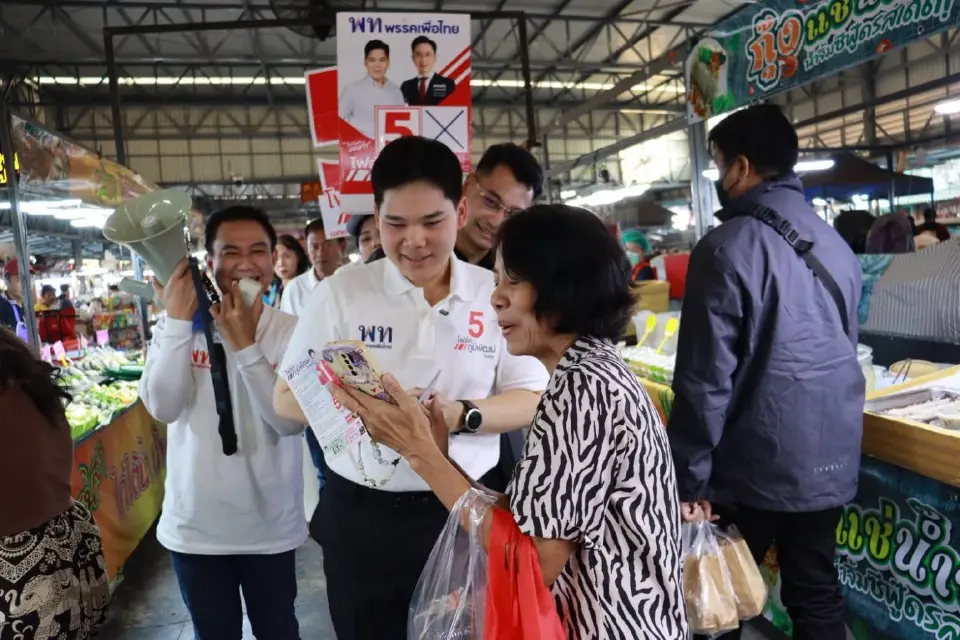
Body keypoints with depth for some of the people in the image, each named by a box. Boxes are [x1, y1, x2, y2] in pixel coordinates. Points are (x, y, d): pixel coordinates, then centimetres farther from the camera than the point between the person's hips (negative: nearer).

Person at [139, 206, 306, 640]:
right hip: (195, 523, 1)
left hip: (270, 524, -1)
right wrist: (177, 322, -22)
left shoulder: (292, 331, -10)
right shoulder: (178, 325, -5)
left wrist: (245, 344, -26)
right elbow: (163, 408, -19)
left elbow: (291, 421, -21)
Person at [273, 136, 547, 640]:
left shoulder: (496, 294, -5)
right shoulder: (338, 294, -5)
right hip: (360, 513, 0)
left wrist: (461, 414, -22)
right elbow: (287, 398, -2)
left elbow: (532, 401, -3)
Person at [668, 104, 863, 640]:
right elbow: (844, 348, 16)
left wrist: (690, 476, -9)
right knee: (817, 591, 18)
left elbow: (705, 377, -18)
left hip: (755, 463, -6)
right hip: (831, 457, 7)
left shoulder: (728, 247, -17)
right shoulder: (837, 244, 6)